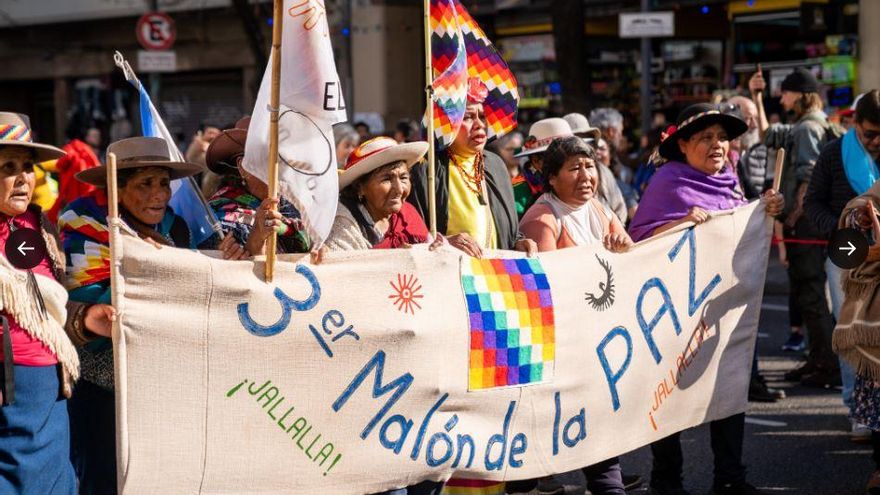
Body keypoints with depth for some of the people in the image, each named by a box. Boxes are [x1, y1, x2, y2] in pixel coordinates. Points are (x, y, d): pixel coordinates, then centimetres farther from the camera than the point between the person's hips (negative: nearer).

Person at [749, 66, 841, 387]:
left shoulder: (809, 127, -11)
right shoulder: (801, 128, 18)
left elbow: (809, 178, -20)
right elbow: (767, 135, 30)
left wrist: (794, 215, -20)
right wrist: (756, 98, 25)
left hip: (806, 224, -10)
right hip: (803, 224, 10)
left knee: (811, 293, -10)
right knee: (804, 290, 15)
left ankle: (831, 368, -10)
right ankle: (817, 359, 21)